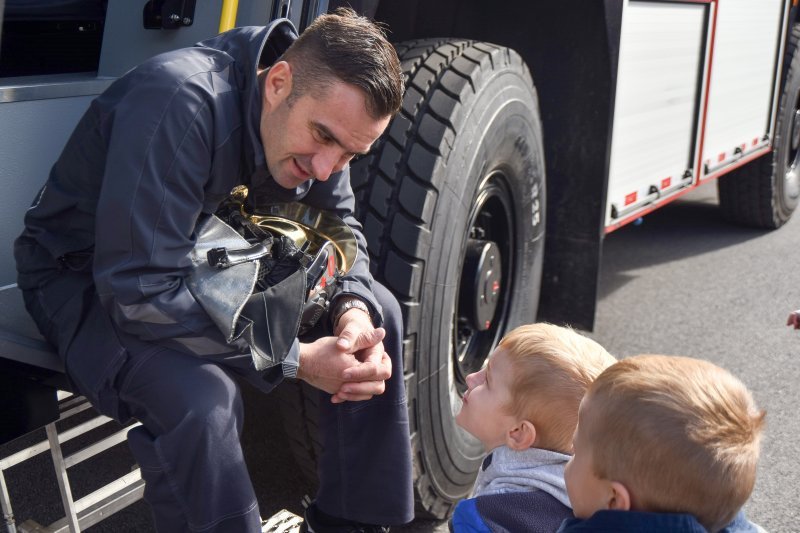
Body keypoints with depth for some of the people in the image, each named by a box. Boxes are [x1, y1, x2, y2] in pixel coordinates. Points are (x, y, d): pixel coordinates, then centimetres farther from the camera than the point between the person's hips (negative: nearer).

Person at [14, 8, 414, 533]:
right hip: (86, 278, -7)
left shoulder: (323, 110, -11)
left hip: (207, 260, 7)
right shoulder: (181, 103, -35)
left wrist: (353, 312, -21)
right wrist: (295, 358, -33)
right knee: (200, 399, -36)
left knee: (379, 310, -4)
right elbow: (140, 295, -36)